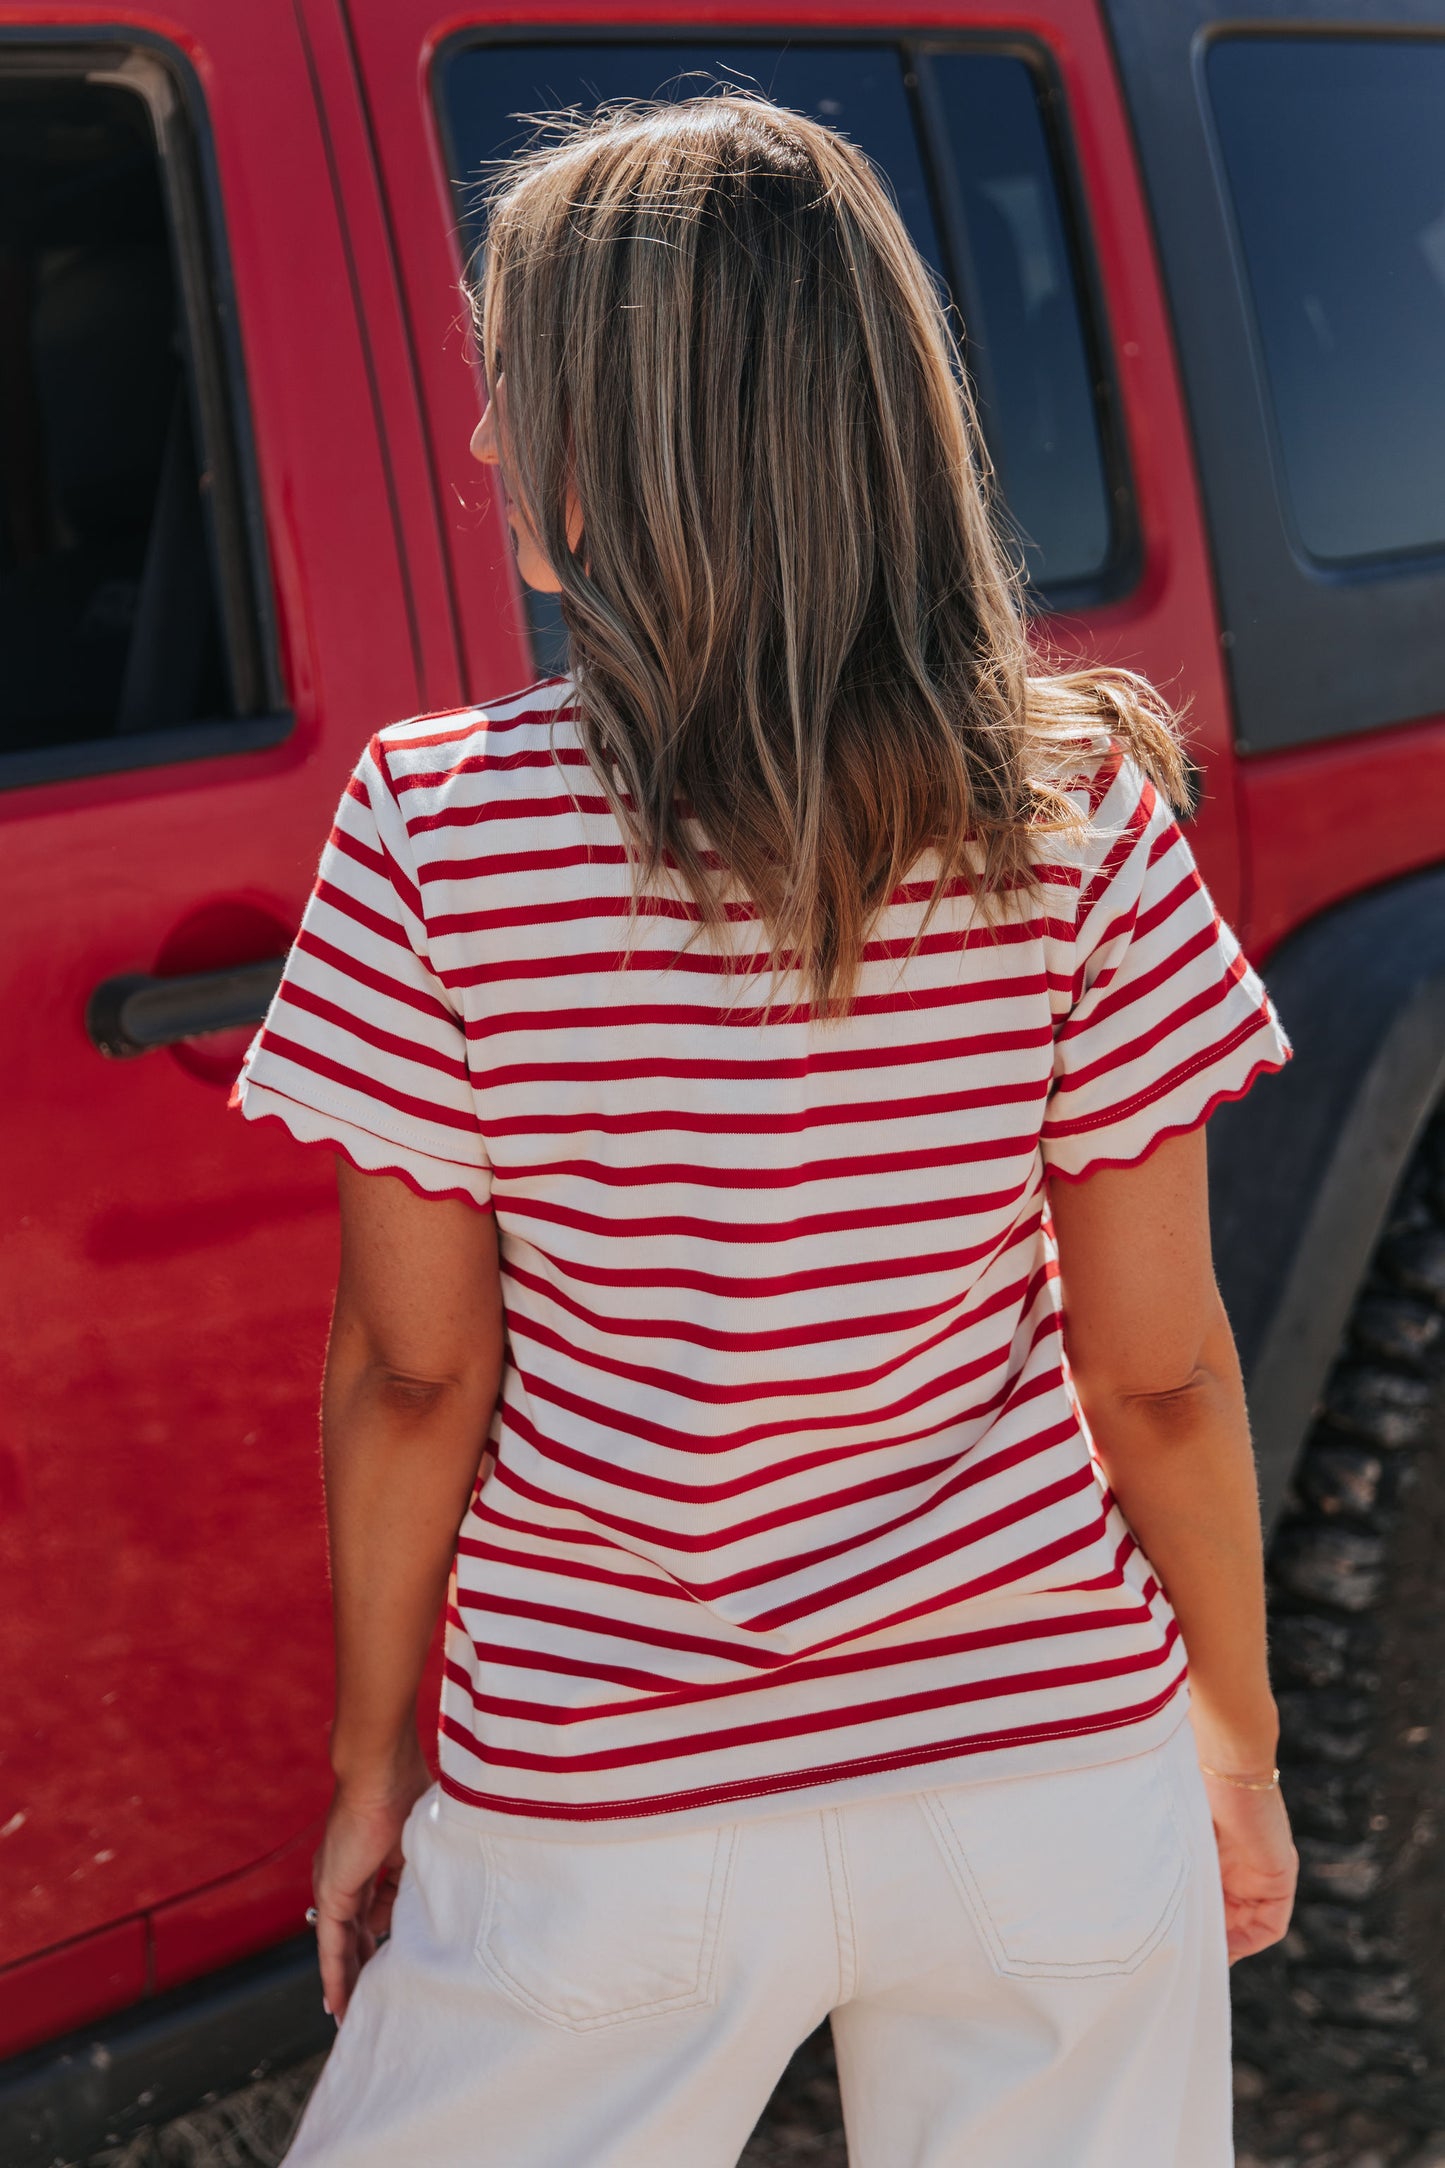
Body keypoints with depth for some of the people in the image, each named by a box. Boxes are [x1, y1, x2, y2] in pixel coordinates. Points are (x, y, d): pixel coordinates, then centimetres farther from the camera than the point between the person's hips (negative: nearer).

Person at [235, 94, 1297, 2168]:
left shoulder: (438, 830, -15)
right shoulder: (1074, 809, -10)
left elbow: (412, 1371, -8)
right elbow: (1160, 1368, -5)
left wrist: (377, 1761, 7)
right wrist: (1237, 1735, 10)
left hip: (609, 1813, -1)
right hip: (1053, 1763, 2)